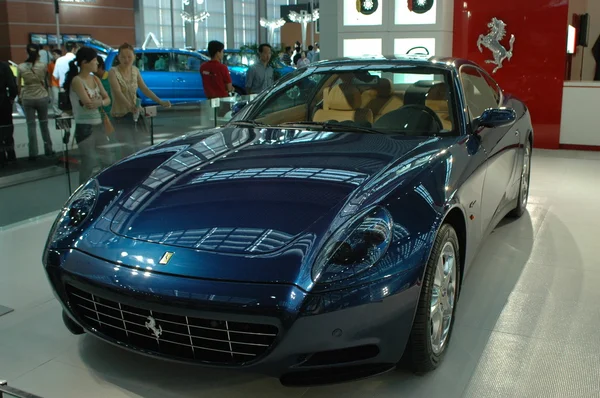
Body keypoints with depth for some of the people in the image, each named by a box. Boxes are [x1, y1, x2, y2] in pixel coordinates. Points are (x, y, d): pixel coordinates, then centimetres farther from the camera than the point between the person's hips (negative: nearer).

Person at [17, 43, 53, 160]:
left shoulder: (20, 67, -6)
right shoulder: (43, 66, -8)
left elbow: (18, 85, 3)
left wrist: (19, 96, 18)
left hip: (27, 99, 0)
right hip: (42, 97, 0)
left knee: (31, 126, 4)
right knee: (44, 124, 13)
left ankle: (33, 153, 5)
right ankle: (48, 150, 18)